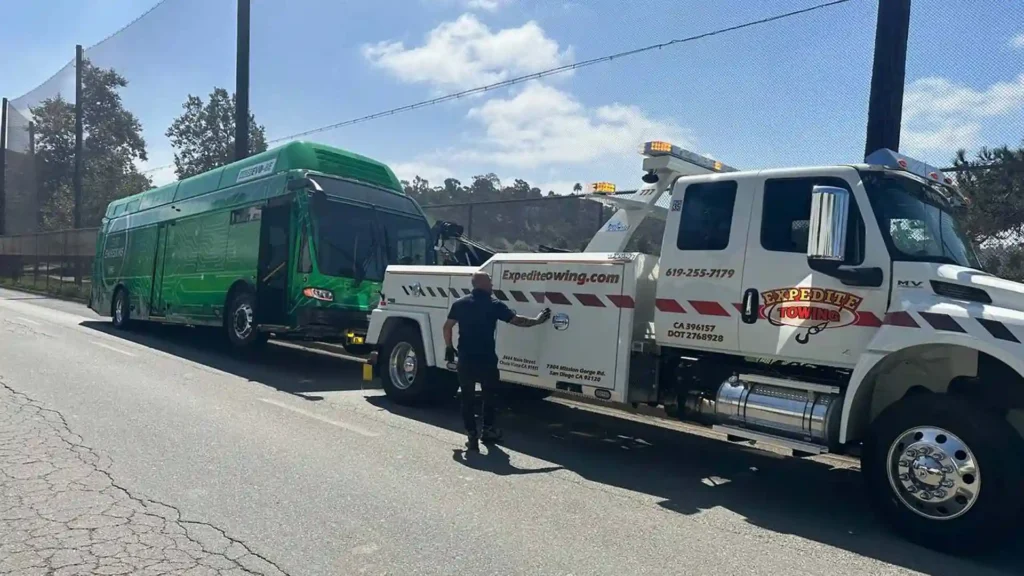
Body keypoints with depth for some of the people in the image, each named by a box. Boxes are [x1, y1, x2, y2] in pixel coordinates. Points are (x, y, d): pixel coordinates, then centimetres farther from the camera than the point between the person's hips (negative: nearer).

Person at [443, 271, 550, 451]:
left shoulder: (460, 303, 4)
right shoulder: (494, 304, -4)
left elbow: (447, 327, 2)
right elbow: (517, 320, -2)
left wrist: (449, 348, 13)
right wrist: (537, 320, 12)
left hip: (465, 359, 2)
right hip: (486, 359, -2)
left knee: (468, 398, 9)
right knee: (489, 395, 18)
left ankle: (472, 435, 4)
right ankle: (487, 429, 27)